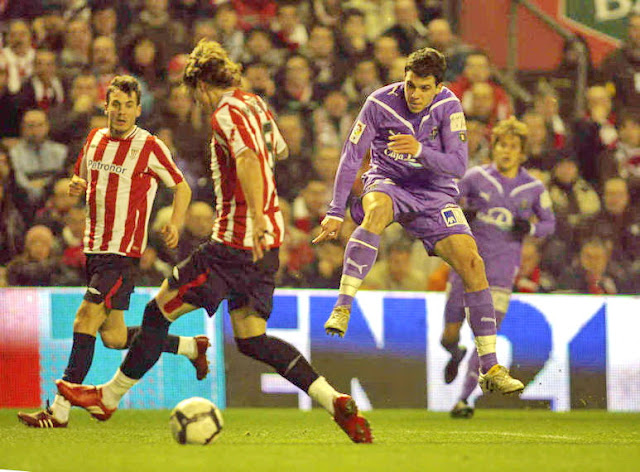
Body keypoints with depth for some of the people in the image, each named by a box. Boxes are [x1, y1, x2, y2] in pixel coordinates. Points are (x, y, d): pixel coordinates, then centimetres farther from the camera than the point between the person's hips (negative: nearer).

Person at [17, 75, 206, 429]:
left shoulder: (150, 147, -6)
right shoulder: (95, 139, 11)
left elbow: (182, 188, 4)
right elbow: (81, 176, 26)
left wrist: (175, 223, -13)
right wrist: (77, 186, 1)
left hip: (124, 251, -7)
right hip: (94, 248, 7)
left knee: (86, 319, -17)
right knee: (113, 337, 9)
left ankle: (60, 410, -17)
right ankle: (190, 347, 30)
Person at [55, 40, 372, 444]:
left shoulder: (227, 114, -12)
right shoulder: (256, 105, 14)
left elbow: (247, 159, -31)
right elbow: (279, 150, 33)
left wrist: (256, 216, -42)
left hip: (236, 241, -9)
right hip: (266, 243, 9)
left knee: (159, 312, 4)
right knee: (251, 339, 9)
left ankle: (109, 396, 14)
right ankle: (336, 402, -2)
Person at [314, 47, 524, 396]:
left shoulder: (448, 106, -10)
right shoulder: (380, 103, -12)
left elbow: (458, 165, -14)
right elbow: (351, 156, -8)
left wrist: (420, 151, -32)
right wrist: (336, 212, -12)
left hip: (434, 193, 2)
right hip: (389, 183, -2)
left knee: (471, 263, -14)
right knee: (377, 209, -39)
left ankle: (490, 369, -6)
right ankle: (342, 308, -40)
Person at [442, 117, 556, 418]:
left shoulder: (534, 188, 3)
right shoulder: (475, 178, 1)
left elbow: (549, 222, 14)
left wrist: (531, 228, -8)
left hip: (501, 270, -1)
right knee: (449, 338, 5)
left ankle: (463, 400, -3)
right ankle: (457, 355, 43)